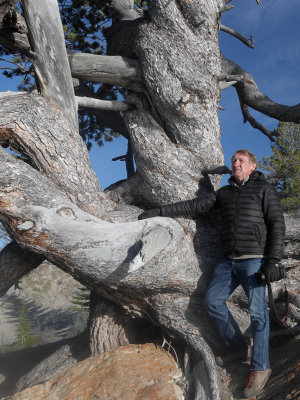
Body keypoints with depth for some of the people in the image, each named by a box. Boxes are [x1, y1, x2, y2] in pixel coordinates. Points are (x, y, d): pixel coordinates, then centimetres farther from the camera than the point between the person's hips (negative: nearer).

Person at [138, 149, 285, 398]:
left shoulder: (265, 189, 3)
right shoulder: (224, 193, 16)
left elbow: (277, 224, -4)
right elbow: (194, 206, 15)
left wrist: (273, 261, -14)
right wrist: (158, 212, 11)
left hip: (255, 259, -5)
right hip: (229, 260, 6)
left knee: (257, 311, -8)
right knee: (213, 300, -4)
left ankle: (260, 367, 5)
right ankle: (239, 349, 12)